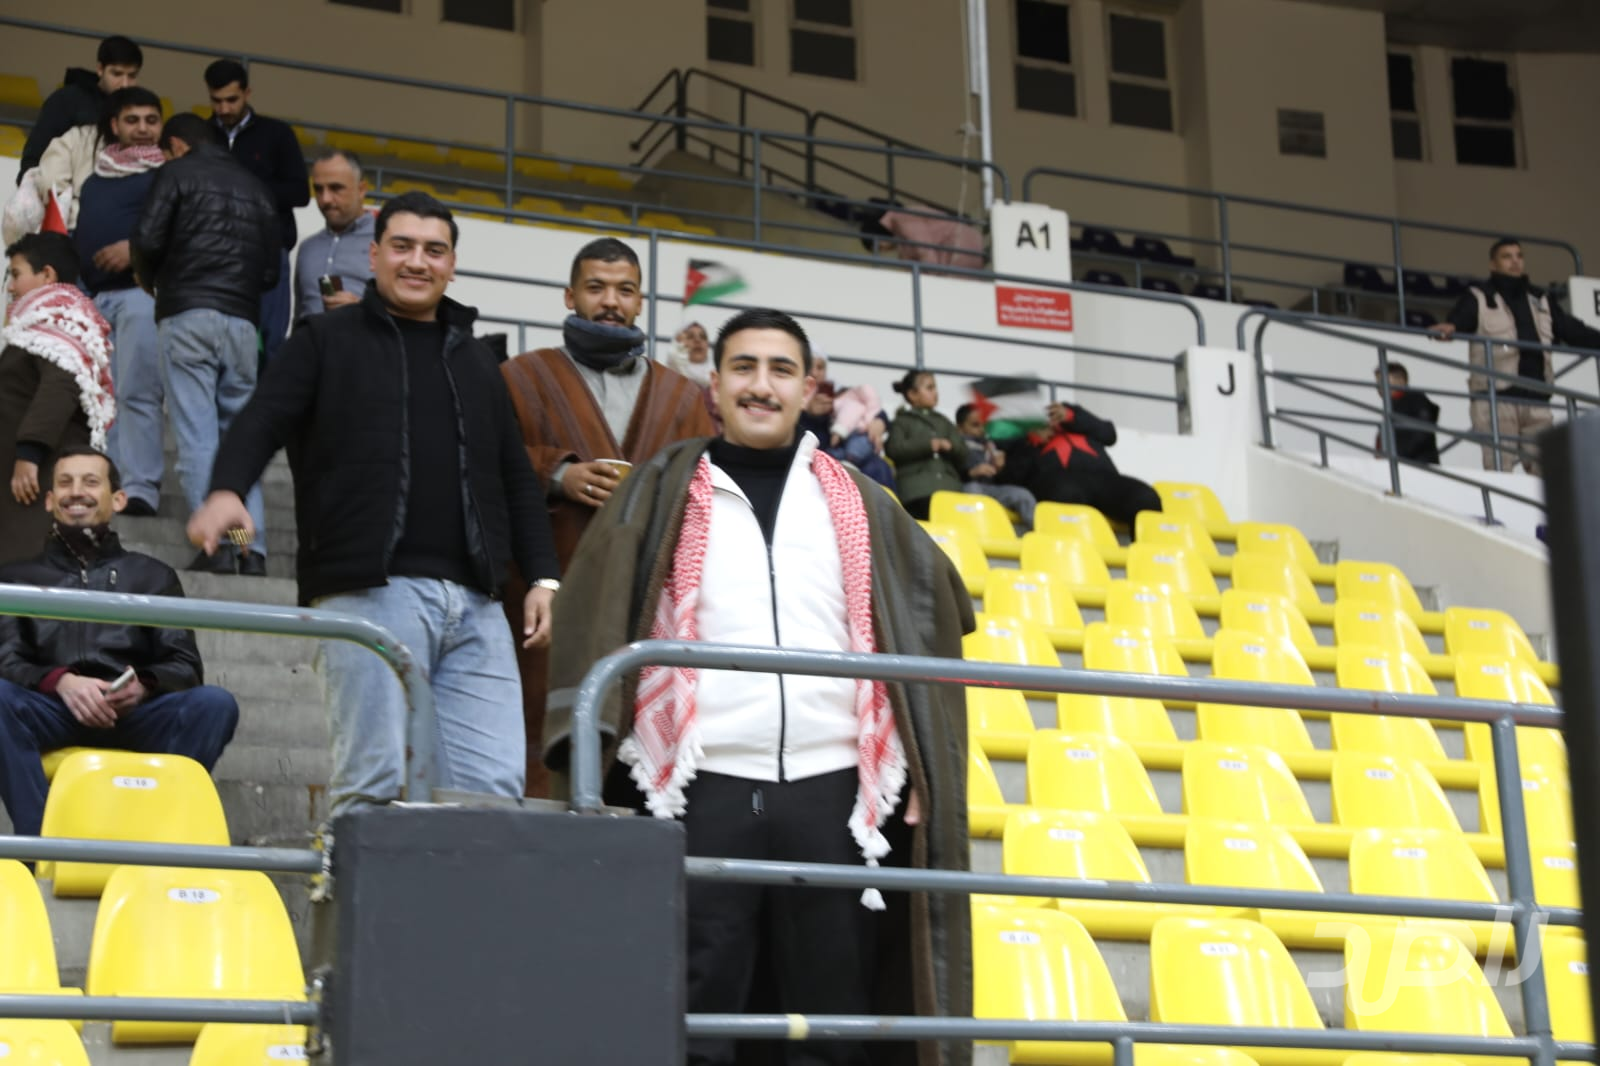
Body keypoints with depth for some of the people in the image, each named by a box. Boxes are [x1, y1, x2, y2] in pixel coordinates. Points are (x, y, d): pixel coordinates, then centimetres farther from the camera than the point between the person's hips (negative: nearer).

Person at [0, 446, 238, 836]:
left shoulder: (153, 575, 25)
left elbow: (186, 667, 14)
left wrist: (144, 686, -10)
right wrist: (60, 682, -14)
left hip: (132, 716, 1)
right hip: (55, 713, -1)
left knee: (214, 703, -29)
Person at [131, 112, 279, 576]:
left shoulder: (178, 172, 5)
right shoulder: (255, 187, 19)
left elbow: (147, 238, -6)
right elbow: (271, 270, 14)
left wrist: (149, 281, 12)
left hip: (187, 315, -4)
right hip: (242, 320, 5)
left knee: (197, 436, -6)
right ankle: (251, 547, -2)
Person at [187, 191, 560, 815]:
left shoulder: (473, 359, 24)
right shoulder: (327, 341, 11)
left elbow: (516, 477, 26)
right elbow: (260, 423, -2)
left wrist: (541, 576, 16)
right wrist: (227, 489, -23)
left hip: (473, 601, 4)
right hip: (369, 592, -4)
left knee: (493, 786, -4)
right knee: (373, 783, -8)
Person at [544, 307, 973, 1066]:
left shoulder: (858, 504, 16)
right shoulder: (666, 491, 12)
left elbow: (934, 609, 18)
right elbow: (597, 610, 4)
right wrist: (591, 735, -11)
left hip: (830, 788, 2)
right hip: (703, 786, -2)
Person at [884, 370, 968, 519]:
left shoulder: (943, 422, 30)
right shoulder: (902, 421, 15)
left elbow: (963, 454, 20)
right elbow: (894, 449, -4)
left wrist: (949, 446, -4)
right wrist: (928, 445, -8)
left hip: (949, 489, 4)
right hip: (918, 490, -4)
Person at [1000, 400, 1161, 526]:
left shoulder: (1070, 415, 35)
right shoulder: (1019, 439, 28)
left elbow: (1109, 434, 19)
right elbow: (1010, 477, 10)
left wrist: (1071, 416, 8)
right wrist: (1031, 444, 2)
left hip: (1101, 476, 3)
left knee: (1146, 499, -27)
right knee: (1066, 494, -42)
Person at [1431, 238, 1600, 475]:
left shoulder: (1541, 301, 24)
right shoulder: (1479, 297, 7)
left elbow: (1574, 331, 26)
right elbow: (1459, 321, -11)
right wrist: (1448, 328, -35)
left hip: (1536, 399, 5)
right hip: (1495, 397, -5)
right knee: (1499, 467, -15)